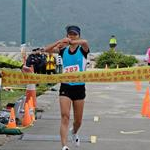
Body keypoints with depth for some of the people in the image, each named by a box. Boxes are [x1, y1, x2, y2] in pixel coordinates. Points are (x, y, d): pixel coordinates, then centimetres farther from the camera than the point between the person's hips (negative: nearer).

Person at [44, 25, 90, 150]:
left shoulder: (82, 50, -3)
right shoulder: (63, 50, 3)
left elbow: (85, 42, -27)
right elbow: (47, 49, -12)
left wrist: (70, 42, -40)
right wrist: (60, 42, -28)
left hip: (79, 87, 0)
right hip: (65, 87, 0)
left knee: (78, 121, 12)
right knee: (65, 116, -16)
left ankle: (74, 132, 46)